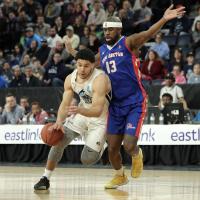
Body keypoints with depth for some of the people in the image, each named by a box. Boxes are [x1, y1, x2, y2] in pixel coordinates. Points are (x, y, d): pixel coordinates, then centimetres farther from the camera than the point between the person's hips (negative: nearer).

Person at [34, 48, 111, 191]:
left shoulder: (100, 79, -31)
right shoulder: (71, 79, -11)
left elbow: (97, 110, -36)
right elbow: (65, 104, -8)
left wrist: (79, 110, -54)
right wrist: (59, 121, -27)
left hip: (100, 117, -5)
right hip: (81, 112, 5)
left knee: (87, 159, -9)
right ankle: (46, 178, 1)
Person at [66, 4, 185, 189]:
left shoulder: (129, 43, -9)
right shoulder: (102, 51, 9)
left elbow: (148, 34, -28)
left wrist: (164, 20, -44)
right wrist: (74, 53, 30)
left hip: (135, 104, -6)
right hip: (116, 105, 6)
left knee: (129, 146, -15)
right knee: (112, 148, 8)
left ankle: (137, 155, 22)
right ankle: (120, 176, 34)